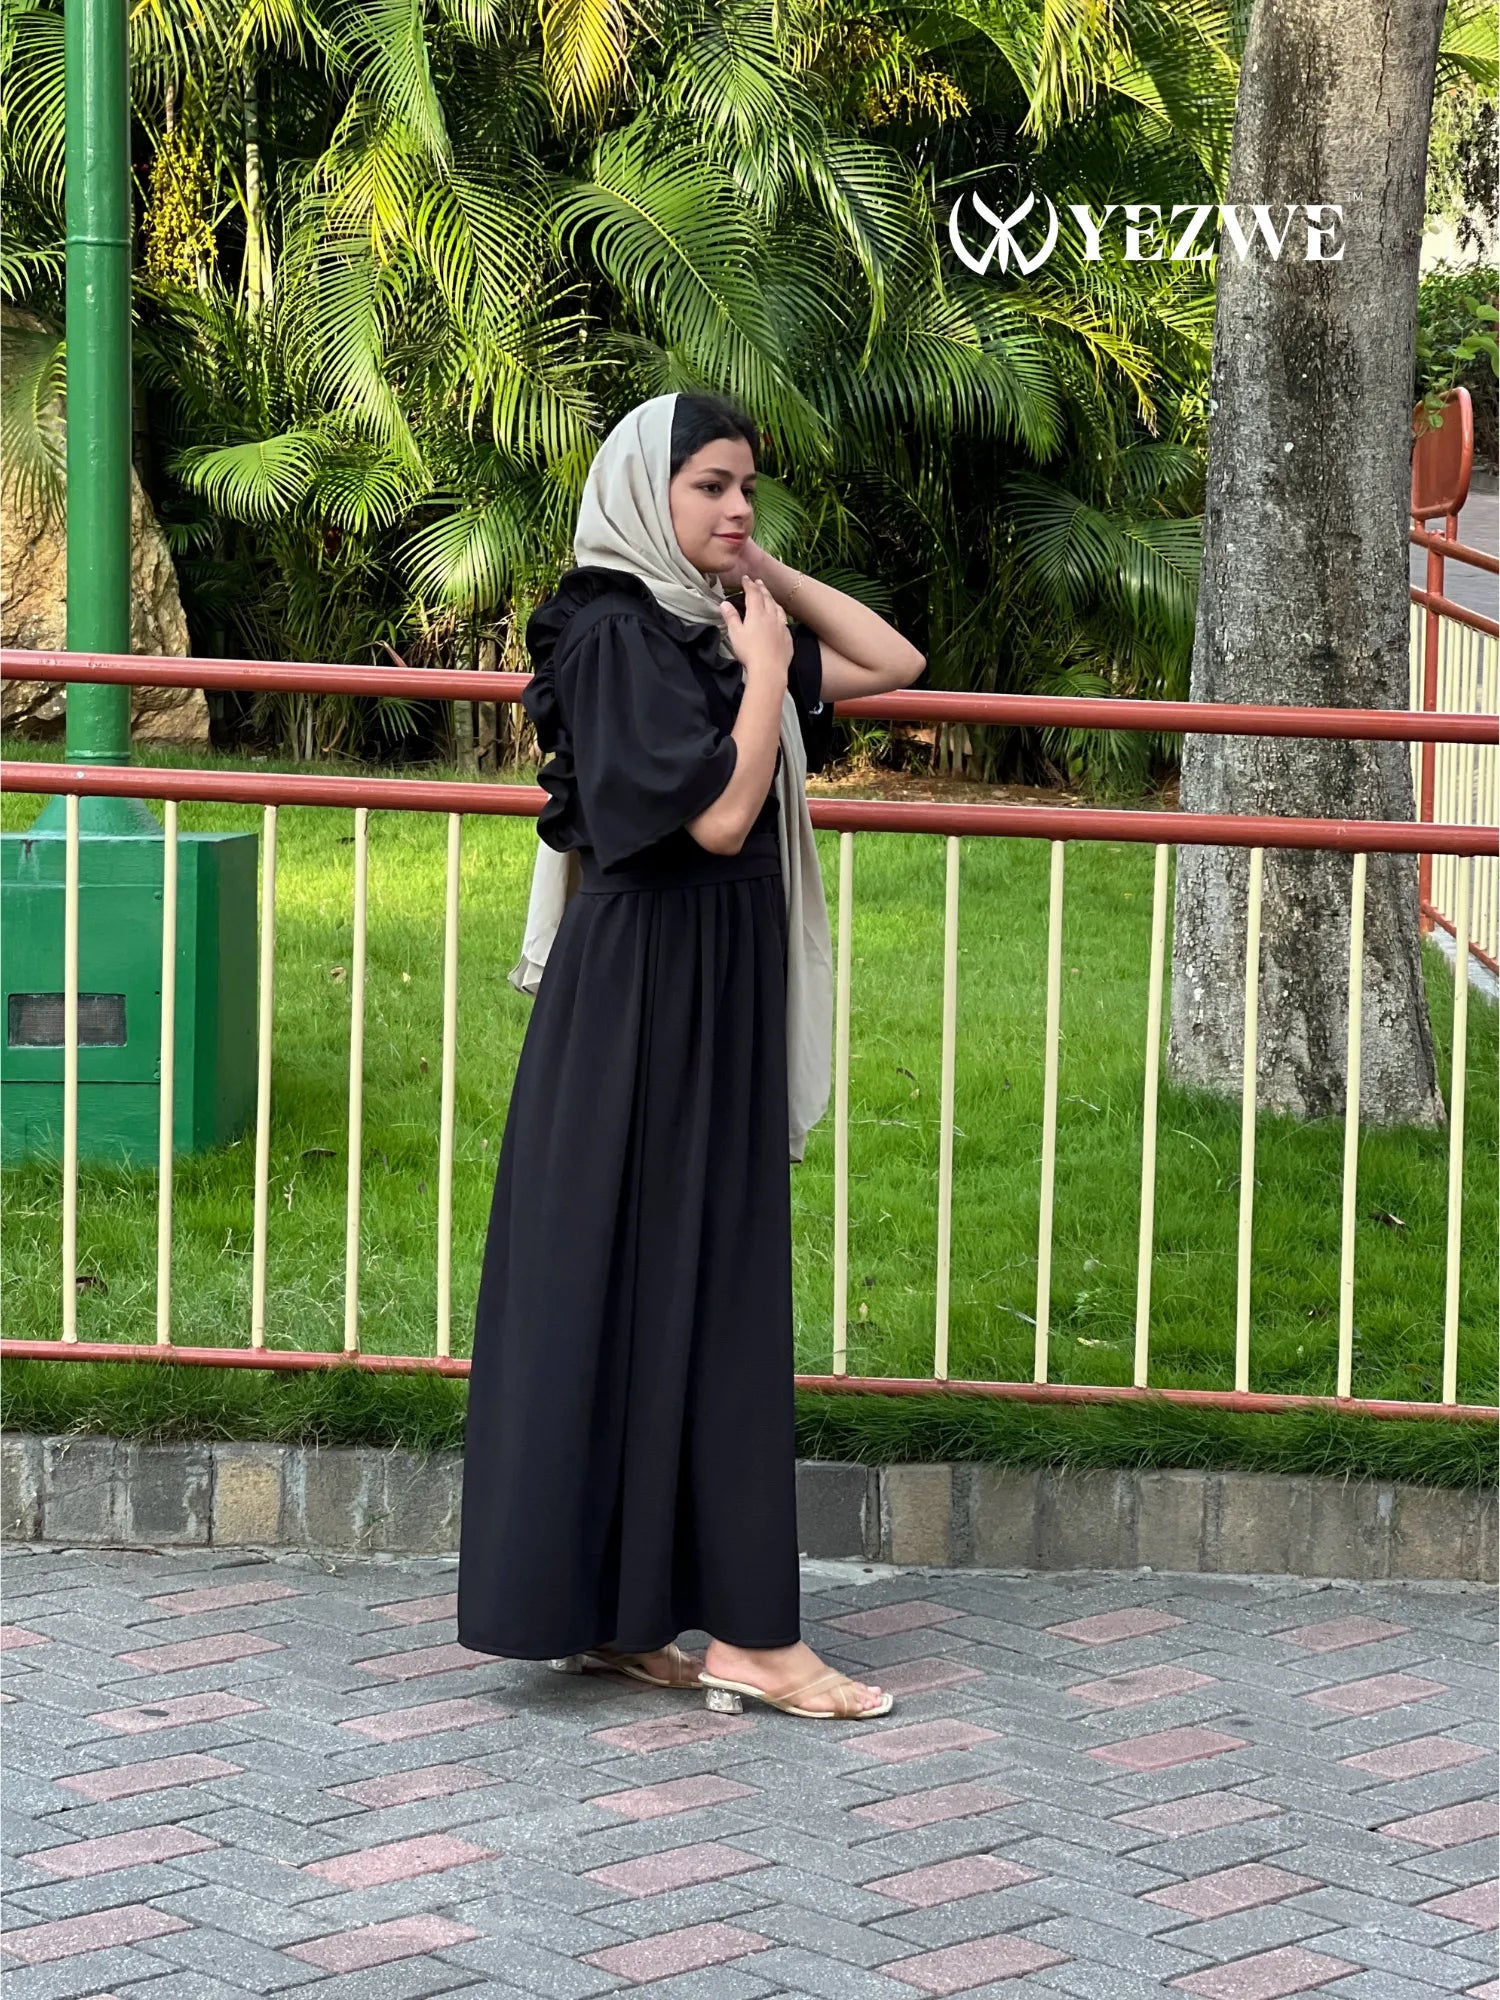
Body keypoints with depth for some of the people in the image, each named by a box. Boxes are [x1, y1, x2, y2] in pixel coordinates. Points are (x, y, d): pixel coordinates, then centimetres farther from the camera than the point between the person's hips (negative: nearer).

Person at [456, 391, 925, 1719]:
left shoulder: (707, 626, 13)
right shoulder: (618, 634, -14)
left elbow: (893, 664, 17)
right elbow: (716, 812, -22)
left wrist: (771, 579, 9)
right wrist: (767, 669, -11)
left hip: (717, 997, 10)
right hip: (648, 997, -10)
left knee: (682, 1292, 10)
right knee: (661, 1289, -7)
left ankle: (603, 1607, 15)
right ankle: (749, 1634, -5)